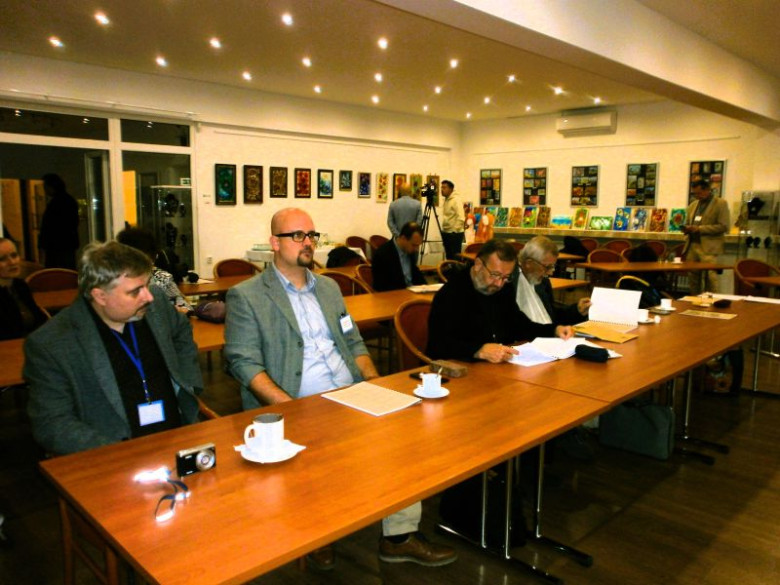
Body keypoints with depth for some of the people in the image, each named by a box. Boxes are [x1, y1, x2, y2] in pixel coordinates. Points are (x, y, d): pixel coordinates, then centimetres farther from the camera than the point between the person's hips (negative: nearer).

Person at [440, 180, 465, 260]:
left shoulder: (456, 200, -14)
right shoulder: (446, 199, 13)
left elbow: (461, 218, -23)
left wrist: (455, 230, -21)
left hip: (454, 234, -9)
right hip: (446, 233, 9)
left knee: (455, 257, -5)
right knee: (449, 256, 13)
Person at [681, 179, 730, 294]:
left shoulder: (720, 204, -1)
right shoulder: (693, 205, 18)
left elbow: (723, 226, -10)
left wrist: (700, 229, -15)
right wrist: (687, 228, 1)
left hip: (708, 248, -6)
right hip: (692, 246, 6)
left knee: (709, 278, -10)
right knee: (692, 276, 7)